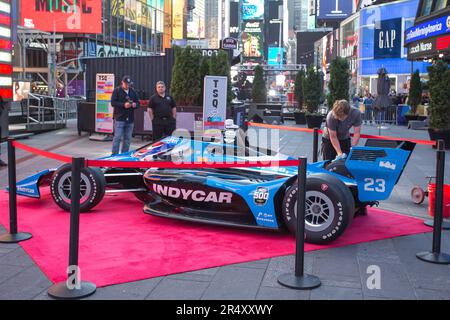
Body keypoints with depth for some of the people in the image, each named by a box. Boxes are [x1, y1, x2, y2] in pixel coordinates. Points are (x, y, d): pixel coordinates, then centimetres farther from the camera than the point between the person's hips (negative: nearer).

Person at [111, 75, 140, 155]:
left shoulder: (133, 92, 14)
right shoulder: (117, 91, 0)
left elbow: (138, 102, 16)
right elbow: (113, 103, -9)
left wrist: (135, 104, -8)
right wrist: (123, 105, -20)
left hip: (130, 119, 5)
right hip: (119, 118, -5)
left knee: (127, 139, 8)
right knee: (117, 137, -8)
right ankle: (114, 155, -5)